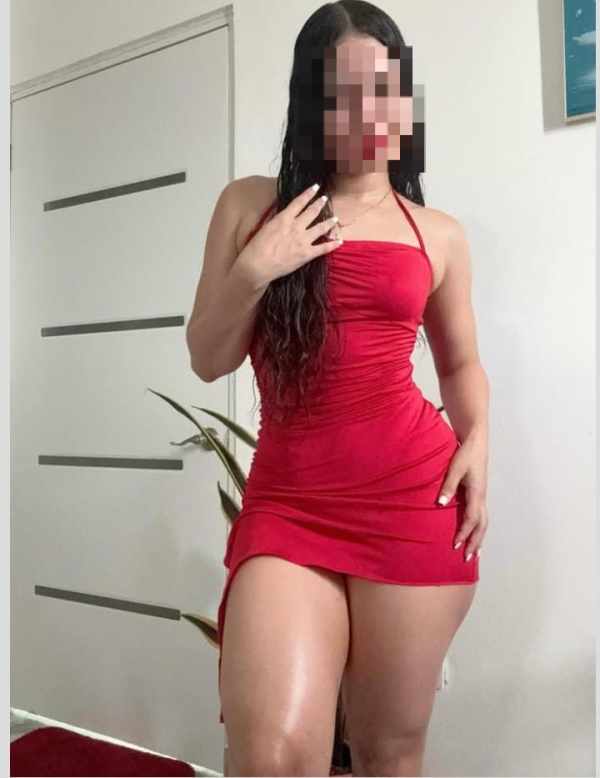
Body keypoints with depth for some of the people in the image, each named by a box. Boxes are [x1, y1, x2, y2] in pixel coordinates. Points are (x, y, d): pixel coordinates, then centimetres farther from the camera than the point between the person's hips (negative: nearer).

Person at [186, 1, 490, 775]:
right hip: (287, 501, -1)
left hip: (414, 495, 1)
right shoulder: (251, 204, 7)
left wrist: (476, 442, 2)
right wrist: (253, 271, -10)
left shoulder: (439, 235, 10)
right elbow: (208, 359, 7)